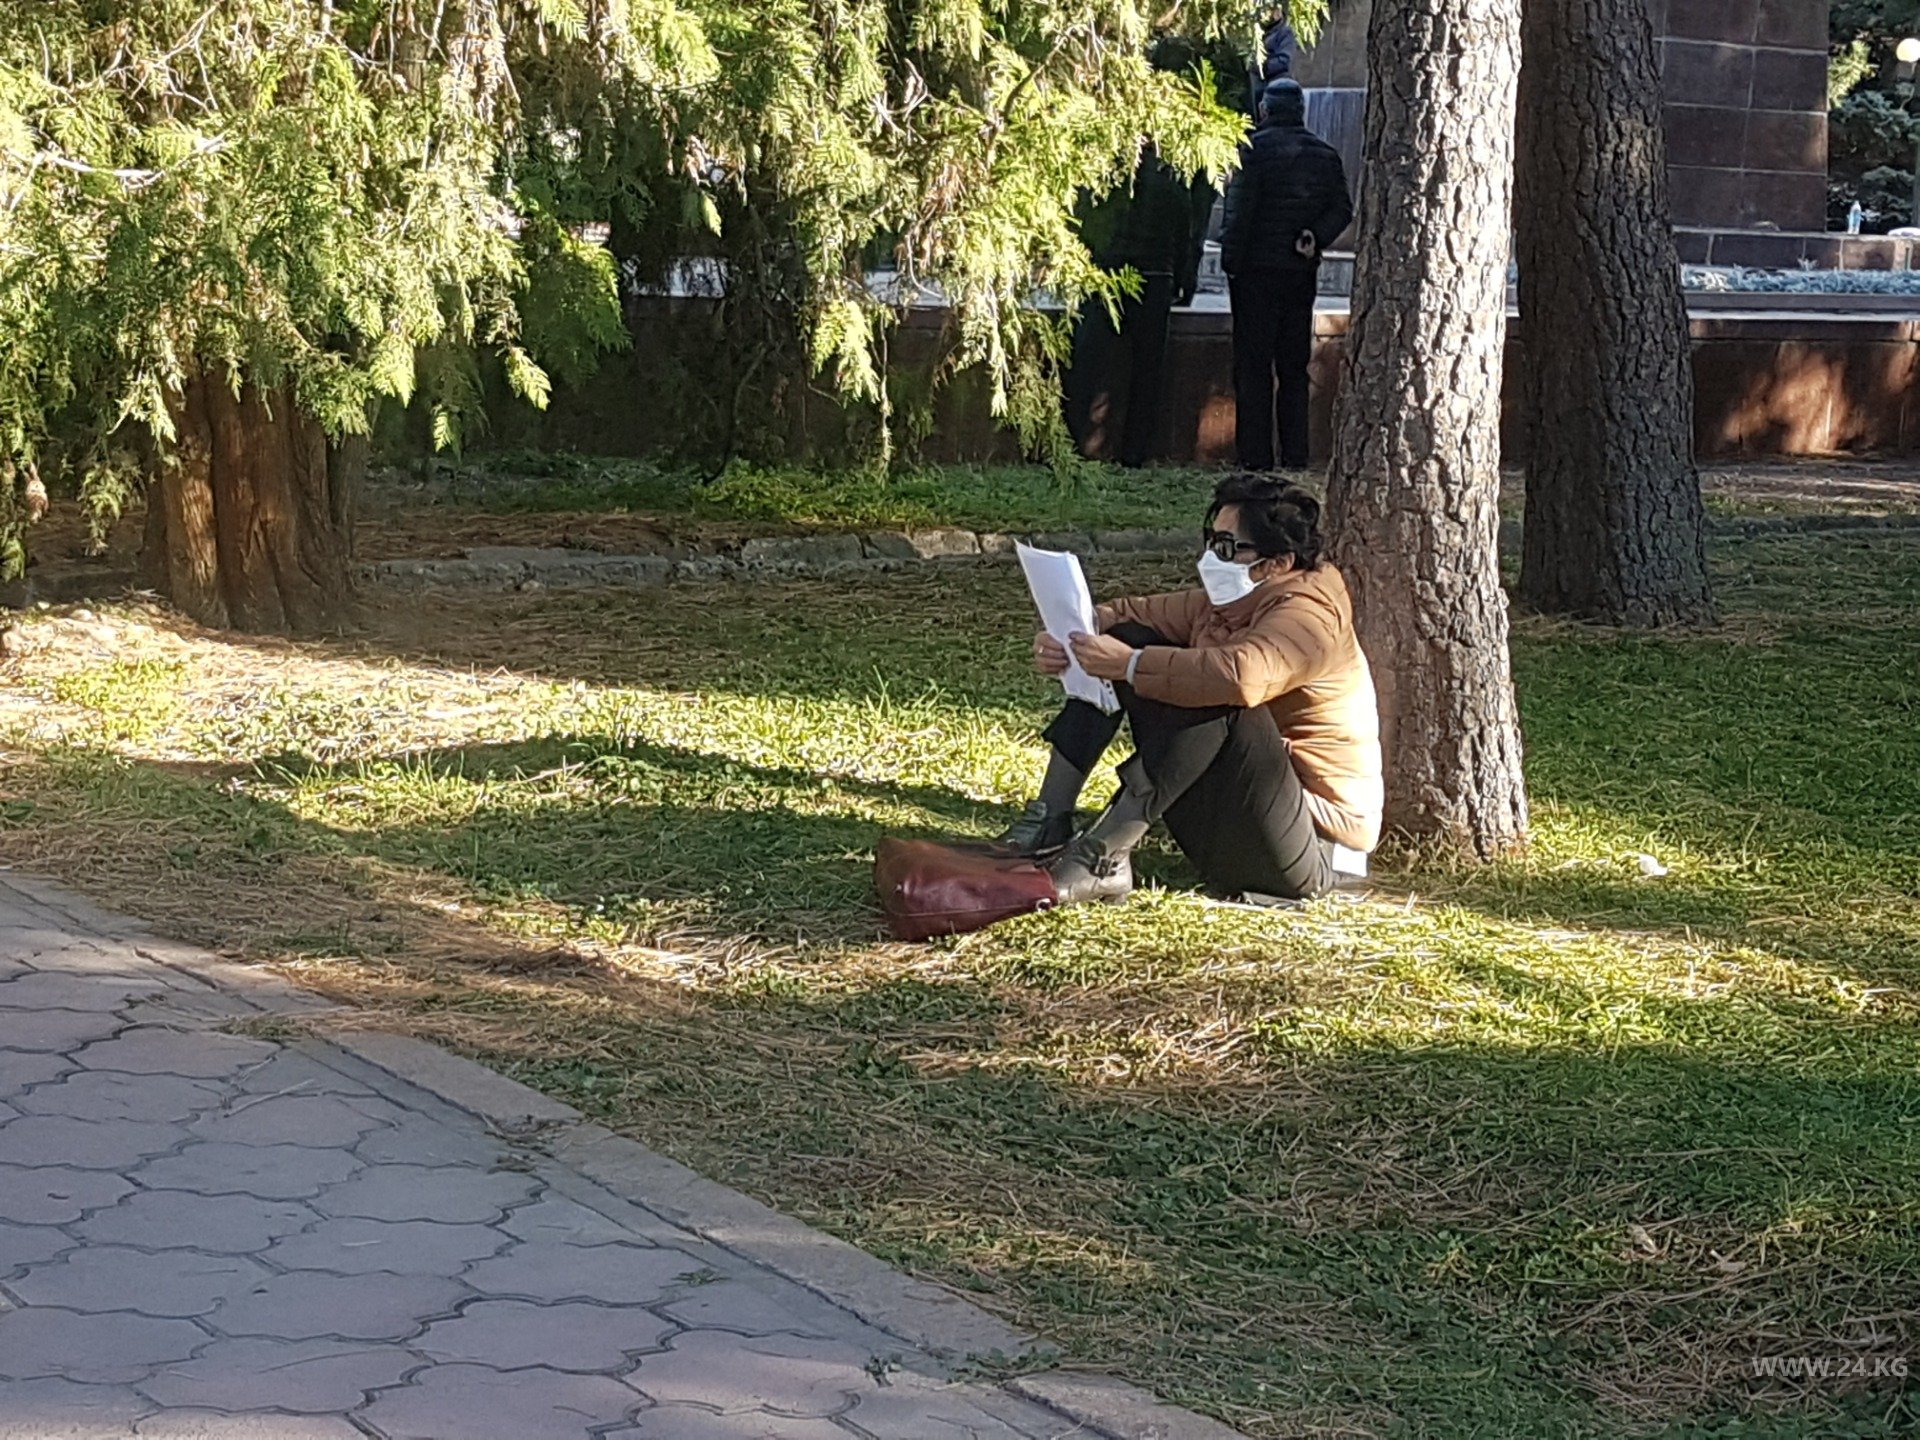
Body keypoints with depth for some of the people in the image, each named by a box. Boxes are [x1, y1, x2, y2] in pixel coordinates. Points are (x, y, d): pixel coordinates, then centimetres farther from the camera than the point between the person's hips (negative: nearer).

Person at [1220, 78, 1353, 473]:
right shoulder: (1325, 154, 8)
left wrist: (1230, 260, -8)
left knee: (1253, 366, -1)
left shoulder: (1254, 149, -8)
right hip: (1302, 273, 5)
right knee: (1295, 367, 11)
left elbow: (1240, 210, -12)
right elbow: (1343, 207, 3)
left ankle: (1255, 456, -5)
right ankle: (1296, 457, 9)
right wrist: (1317, 238, -4)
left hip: (1257, 268, -5)